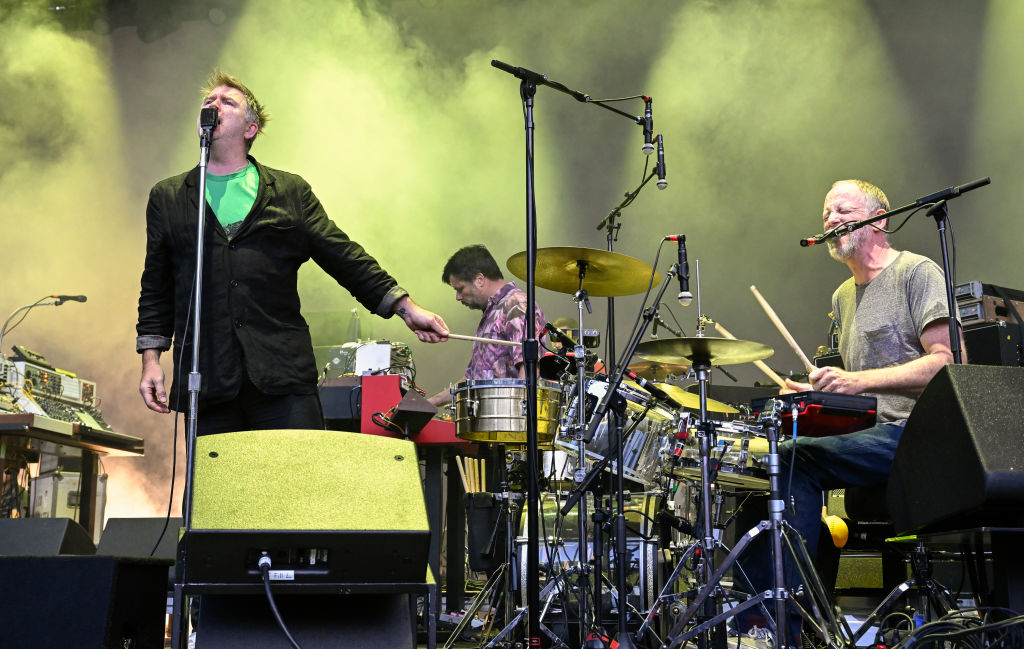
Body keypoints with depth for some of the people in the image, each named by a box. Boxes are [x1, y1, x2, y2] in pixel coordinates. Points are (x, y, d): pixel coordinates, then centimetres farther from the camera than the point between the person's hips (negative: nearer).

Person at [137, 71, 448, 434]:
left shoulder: (290, 192, 12)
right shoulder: (168, 198, 15)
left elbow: (346, 260, 10)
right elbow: (156, 290, 16)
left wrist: (406, 307, 3)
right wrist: (151, 361, 7)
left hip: (284, 378, -1)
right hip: (206, 383, 1)